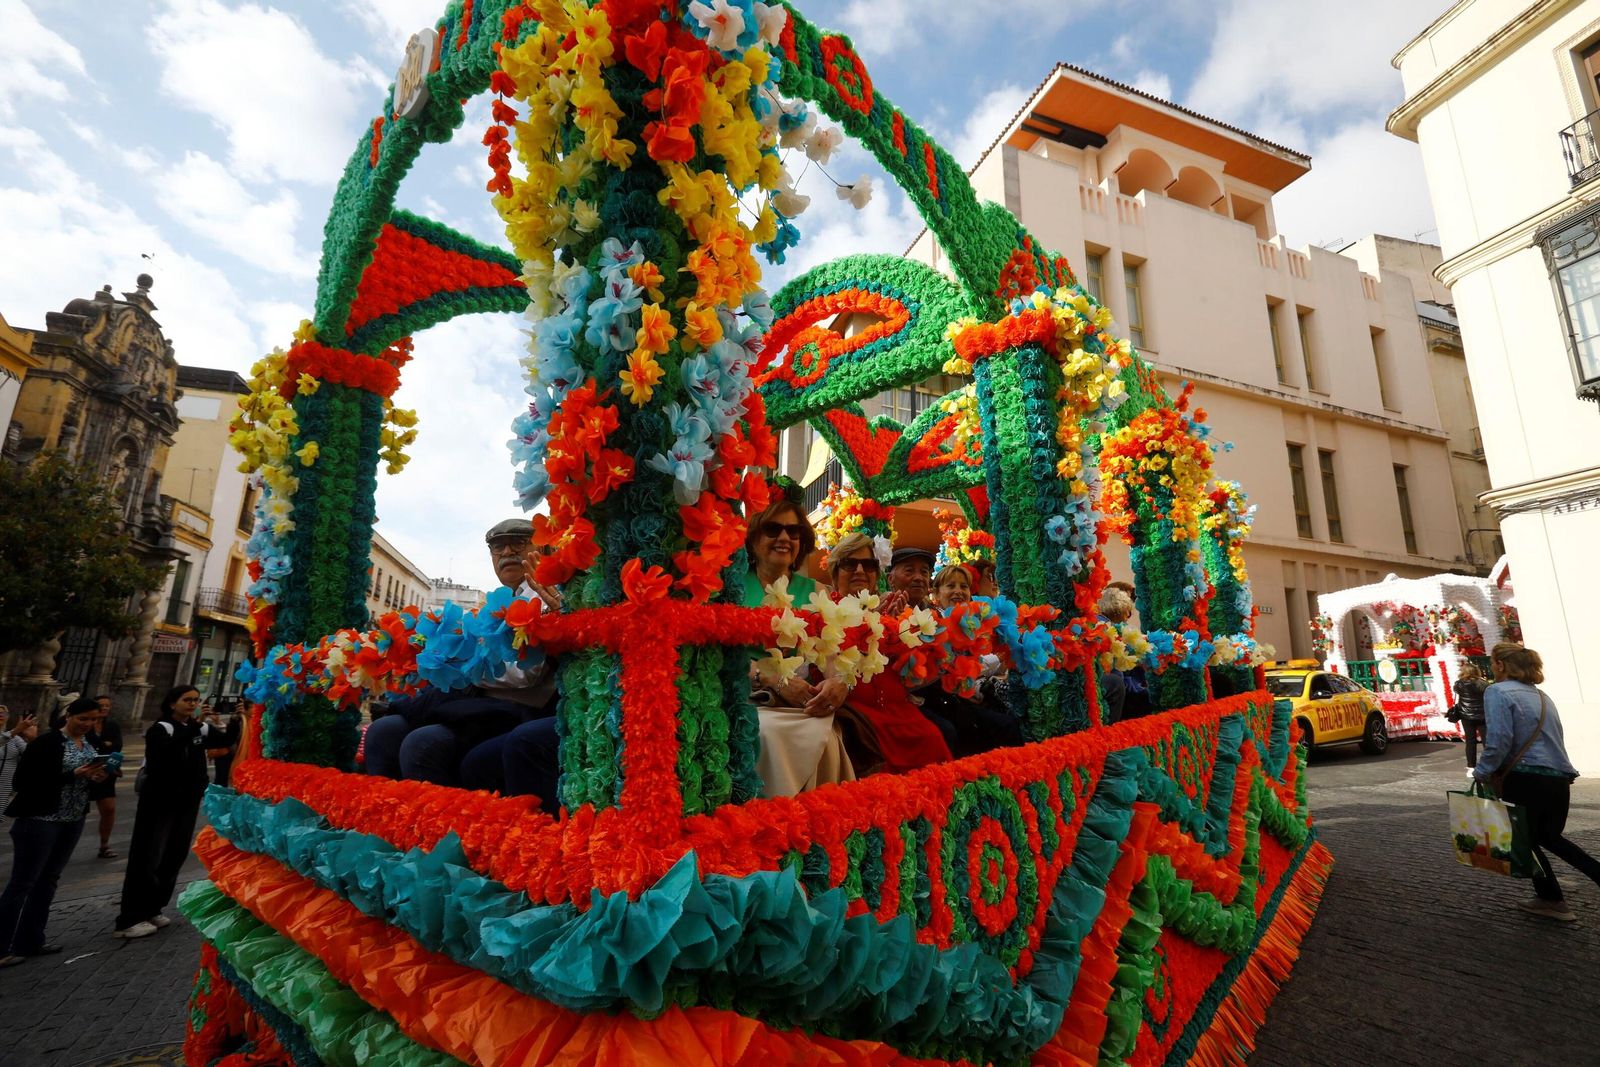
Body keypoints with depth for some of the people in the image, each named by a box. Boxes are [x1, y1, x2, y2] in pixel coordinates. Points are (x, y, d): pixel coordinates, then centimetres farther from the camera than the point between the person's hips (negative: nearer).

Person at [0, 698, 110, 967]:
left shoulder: (91, 743, 7)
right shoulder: (46, 743, -15)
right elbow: (23, 781, -18)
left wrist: (96, 776, -5)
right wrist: (74, 775, -25)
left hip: (73, 820, 7)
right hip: (40, 820, -7)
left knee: (48, 880, 14)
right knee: (22, 882, 0)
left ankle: (30, 941, 23)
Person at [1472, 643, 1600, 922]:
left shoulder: (1498, 692, -11)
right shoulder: (1541, 696, 13)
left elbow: (1498, 741, -20)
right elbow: (1551, 739, 16)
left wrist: (1482, 773, -7)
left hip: (1525, 779, -7)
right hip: (1560, 780, 7)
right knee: (1549, 837, 25)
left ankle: (1552, 901, 21)